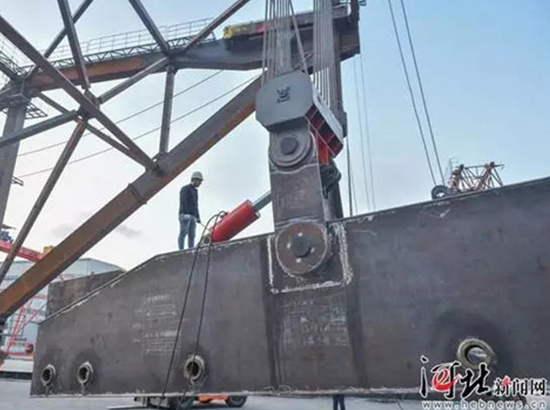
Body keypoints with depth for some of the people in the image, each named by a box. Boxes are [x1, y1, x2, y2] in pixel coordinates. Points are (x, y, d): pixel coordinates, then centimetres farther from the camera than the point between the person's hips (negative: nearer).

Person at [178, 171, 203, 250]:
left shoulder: (195, 191, 27)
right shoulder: (185, 189, 2)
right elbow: (183, 202, -12)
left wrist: (198, 217, 24)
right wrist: (185, 213, -25)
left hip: (193, 217, 8)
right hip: (185, 215, -8)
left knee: (192, 235, -1)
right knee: (183, 233, -15)